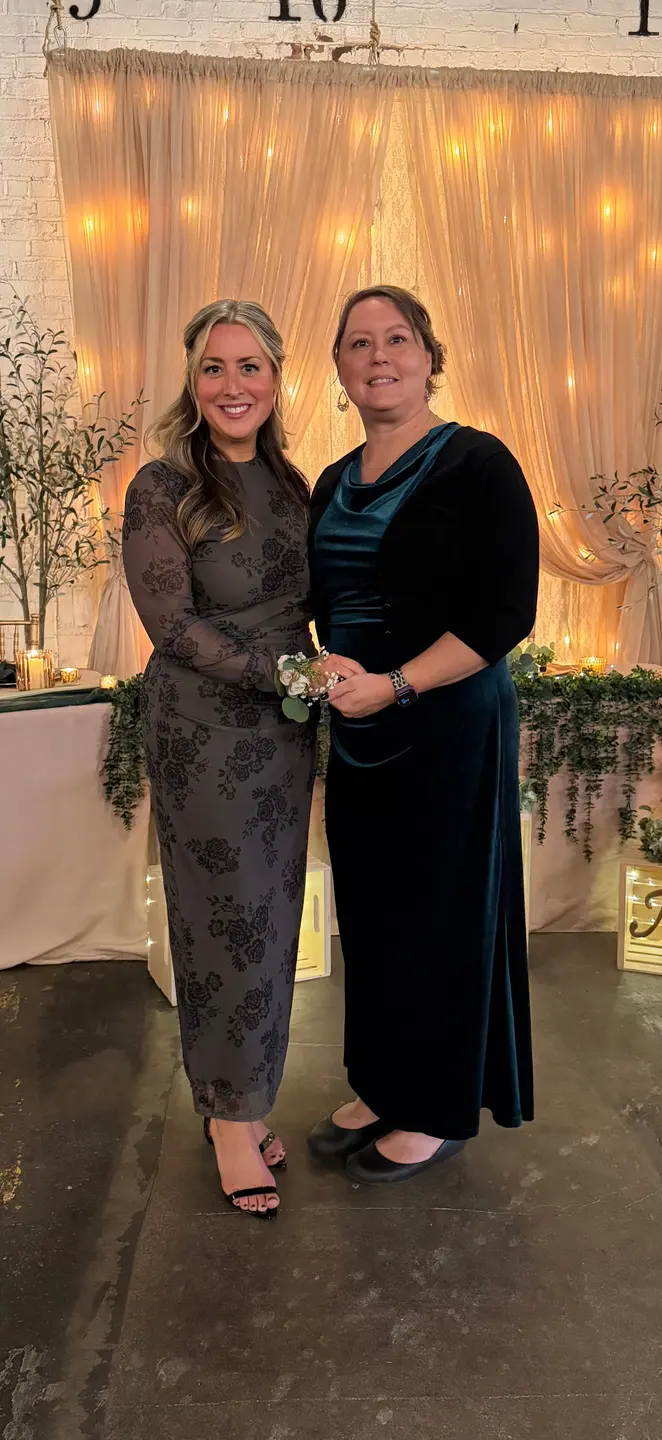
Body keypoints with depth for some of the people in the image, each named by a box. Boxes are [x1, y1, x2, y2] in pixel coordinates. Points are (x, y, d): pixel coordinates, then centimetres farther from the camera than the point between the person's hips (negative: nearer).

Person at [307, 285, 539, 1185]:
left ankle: (441, 1113, 24)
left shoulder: (476, 464, -9)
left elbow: (507, 612, -16)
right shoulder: (334, 484, 12)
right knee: (368, 910, 13)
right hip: (360, 732, 7)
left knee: (442, 915, 5)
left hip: (451, 728, -6)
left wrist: (395, 684, -22)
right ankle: (383, 1088, 32)